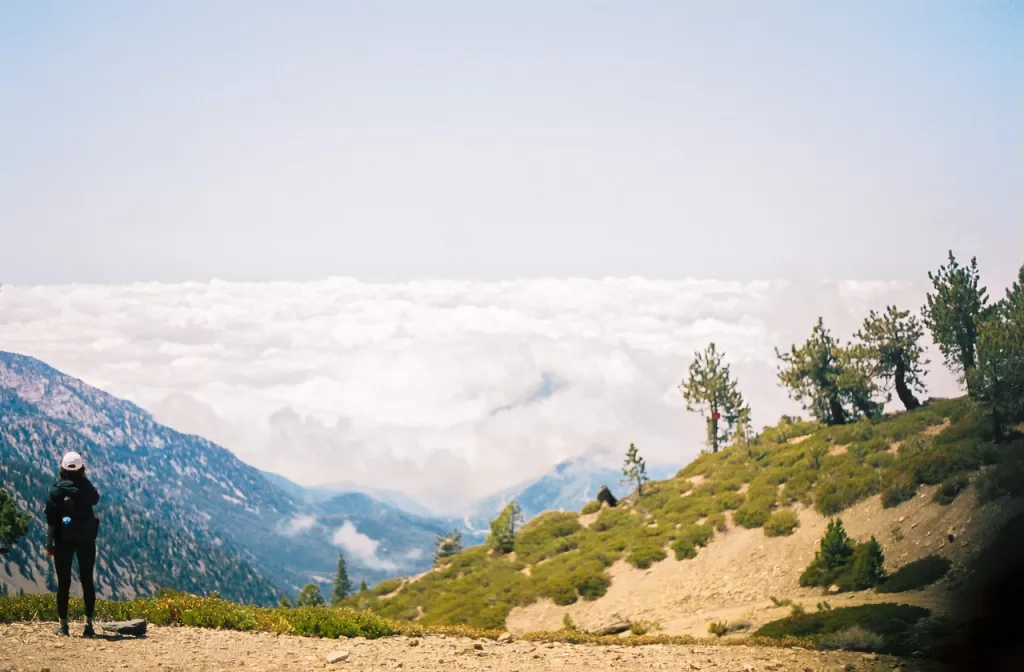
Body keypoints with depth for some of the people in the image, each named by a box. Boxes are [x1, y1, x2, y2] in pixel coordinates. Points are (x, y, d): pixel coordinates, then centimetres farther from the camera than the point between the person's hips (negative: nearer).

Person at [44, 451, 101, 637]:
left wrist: (49, 543, -8)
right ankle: (89, 623, 2)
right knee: (87, 581, 6)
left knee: (63, 582, 5)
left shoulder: (56, 490, -6)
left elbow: (51, 517, -9)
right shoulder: (87, 487, -2)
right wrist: (83, 480, 21)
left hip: (63, 540, -1)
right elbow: (96, 500, 22)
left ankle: (63, 624, 5)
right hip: (86, 540, 1)